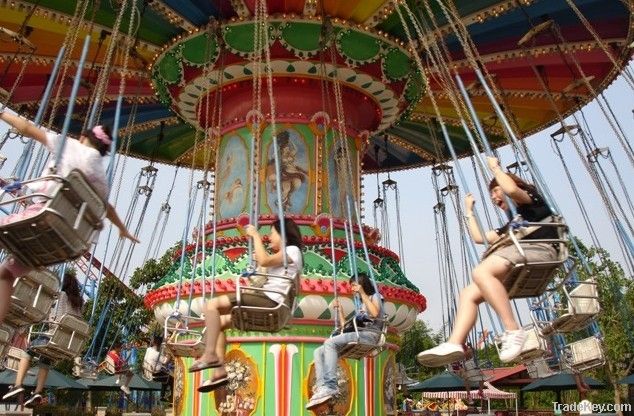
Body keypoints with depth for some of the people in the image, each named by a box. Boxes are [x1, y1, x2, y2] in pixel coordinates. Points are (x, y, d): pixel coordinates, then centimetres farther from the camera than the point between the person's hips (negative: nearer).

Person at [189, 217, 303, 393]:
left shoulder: (292, 250, -2)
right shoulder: (285, 255, 29)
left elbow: (264, 261, -17)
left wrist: (256, 236, -6)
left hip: (270, 301, -10)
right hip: (268, 302, 10)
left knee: (213, 304, -14)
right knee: (220, 322, 6)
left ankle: (209, 355, -20)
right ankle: (220, 372, -3)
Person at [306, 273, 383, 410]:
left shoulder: (375, 296, 14)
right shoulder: (360, 305, 34)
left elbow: (375, 313, -12)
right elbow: (345, 327, 28)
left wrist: (363, 293, -5)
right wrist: (339, 309, 26)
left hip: (369, 335, -8)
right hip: (356, 336, 8)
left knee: (330, 342, -29)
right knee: (319, 352, -10)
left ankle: (331, 386, -37)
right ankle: (322, 387, -31)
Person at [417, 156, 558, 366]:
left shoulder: (531, 197, 16)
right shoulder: (510, 226, 36)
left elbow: (512, 189, -9)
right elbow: (479, 237, 32)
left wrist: (495, 167, 8)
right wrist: (469, 211, 44)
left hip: (539, 250, -8)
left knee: (481, 272, -31)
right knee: (468, 293, -6)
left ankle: (513, 331, -33)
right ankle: (454, 344, -23)